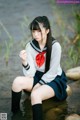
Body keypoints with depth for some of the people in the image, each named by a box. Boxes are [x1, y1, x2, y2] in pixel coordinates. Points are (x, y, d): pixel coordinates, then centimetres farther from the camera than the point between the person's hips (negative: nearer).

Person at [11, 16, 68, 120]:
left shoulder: (55, 46, -19)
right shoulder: (30, 46, -8)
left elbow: (52, 73, -14)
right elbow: (30, 74, -14)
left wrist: (37, 86, -15)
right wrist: (24, 62, -32)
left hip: (54, 80, -4)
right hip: (38, 77, 4)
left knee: (35, 95, -33)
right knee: (18, 81, -24)